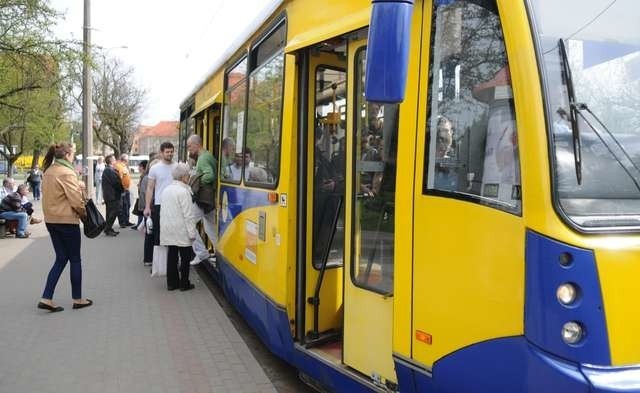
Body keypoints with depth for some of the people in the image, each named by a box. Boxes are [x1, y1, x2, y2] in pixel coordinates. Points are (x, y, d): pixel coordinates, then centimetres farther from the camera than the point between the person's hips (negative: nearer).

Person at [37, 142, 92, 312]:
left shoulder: (48, 172, 9)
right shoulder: (67, 172, -17)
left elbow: (54, 194, 12)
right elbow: (76, 200, -19)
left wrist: (77, 186, 6)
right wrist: (84, 213, -1)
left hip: (51, 220, 8)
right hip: (67, 221, -8)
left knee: (61, 258, 14)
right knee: (75, 260, 6)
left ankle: (46, 298, 7)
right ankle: (77, 299, 16)